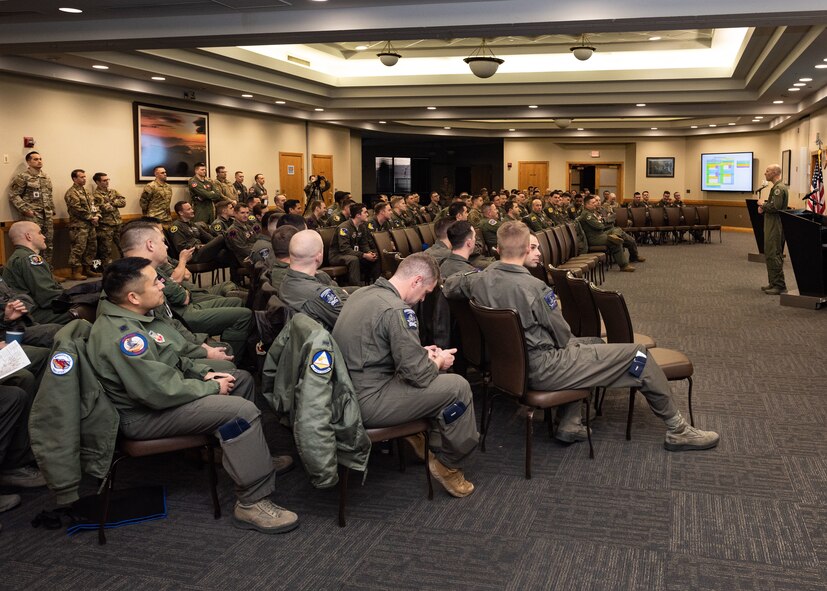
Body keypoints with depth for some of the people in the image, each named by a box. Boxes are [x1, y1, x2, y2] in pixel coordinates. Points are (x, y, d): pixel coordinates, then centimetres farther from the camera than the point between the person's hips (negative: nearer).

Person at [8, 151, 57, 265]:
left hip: (48, 216, 7)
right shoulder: (22, 177, -5)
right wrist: (25, 210, -14)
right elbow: (13, 195, -8)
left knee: (49, 243, 9)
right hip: (33, 216, -7)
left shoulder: (46, 177, 16)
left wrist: (52, 210, 14)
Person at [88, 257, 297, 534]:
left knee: (242, 378, 15)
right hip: (144, 416, -11)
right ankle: (253, 503, -17)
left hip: (161, 389, 11)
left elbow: (169, 358, 18)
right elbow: (161, 392, -30)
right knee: (241, 411, -24)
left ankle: (253, 455, 28)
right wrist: (212, 388, -17)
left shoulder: (133, 316, 4)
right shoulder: (120, 336, -29)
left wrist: (203, 372, 4)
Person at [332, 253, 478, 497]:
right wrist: (439, 362, 2)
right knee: (458, 387, -3)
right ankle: (448, 463, 12)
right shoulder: (397, 310, -21)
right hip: (367, 404, -10)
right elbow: (417, 373, -20)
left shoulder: (362, 294, 8)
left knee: (436, 375, 22)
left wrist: (423, 353, 13)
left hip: (346, 391, 10)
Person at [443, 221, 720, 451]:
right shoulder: (532, 286, -24)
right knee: (637, 356, -1)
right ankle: (677, 431, 16)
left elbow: (448, 286, 15)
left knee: (591, 344, 32)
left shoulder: (479, 279, -5)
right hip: (544, 370, -9)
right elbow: (563, 335, -13)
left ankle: (569, 423, 23)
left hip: (511, 366, 9)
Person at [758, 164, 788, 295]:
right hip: (772, 225, 11)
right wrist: (763, 206, 6)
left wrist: (763, 204, -9)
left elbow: (775, 207, -25)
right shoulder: (777, 187, 18)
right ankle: (773, 283, 21)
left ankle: (780, 286, -8)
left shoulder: (779, 188, -16)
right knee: (770, 254, 15)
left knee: (773, 255, -10)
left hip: (775, 226, -11)